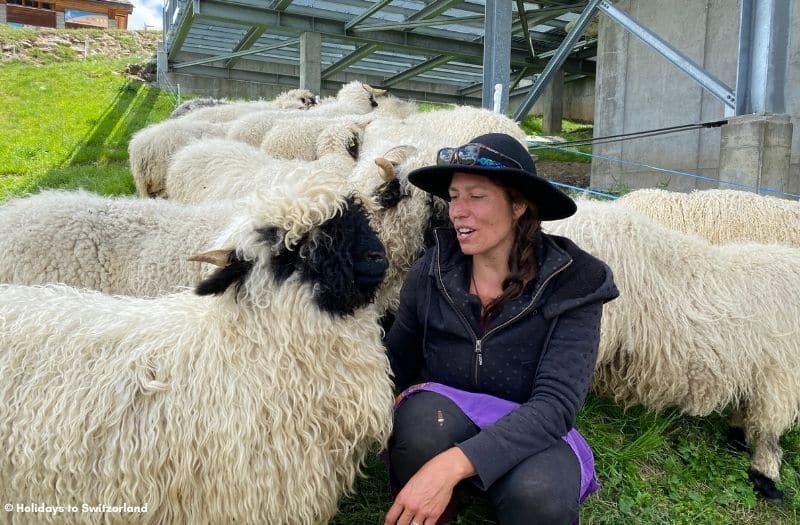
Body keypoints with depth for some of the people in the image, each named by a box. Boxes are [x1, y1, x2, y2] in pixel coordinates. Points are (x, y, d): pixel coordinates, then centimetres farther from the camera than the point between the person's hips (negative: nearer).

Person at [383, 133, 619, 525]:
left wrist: (454, 464, -40)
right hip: (442, 424, 1)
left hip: (529, 434, -1)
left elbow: (555, 403, -27)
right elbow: (396, 364, 0)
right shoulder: (430, 273, -11)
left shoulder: (571, 286, -17)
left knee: (536, 492, -34)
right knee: (423, 416, -33)